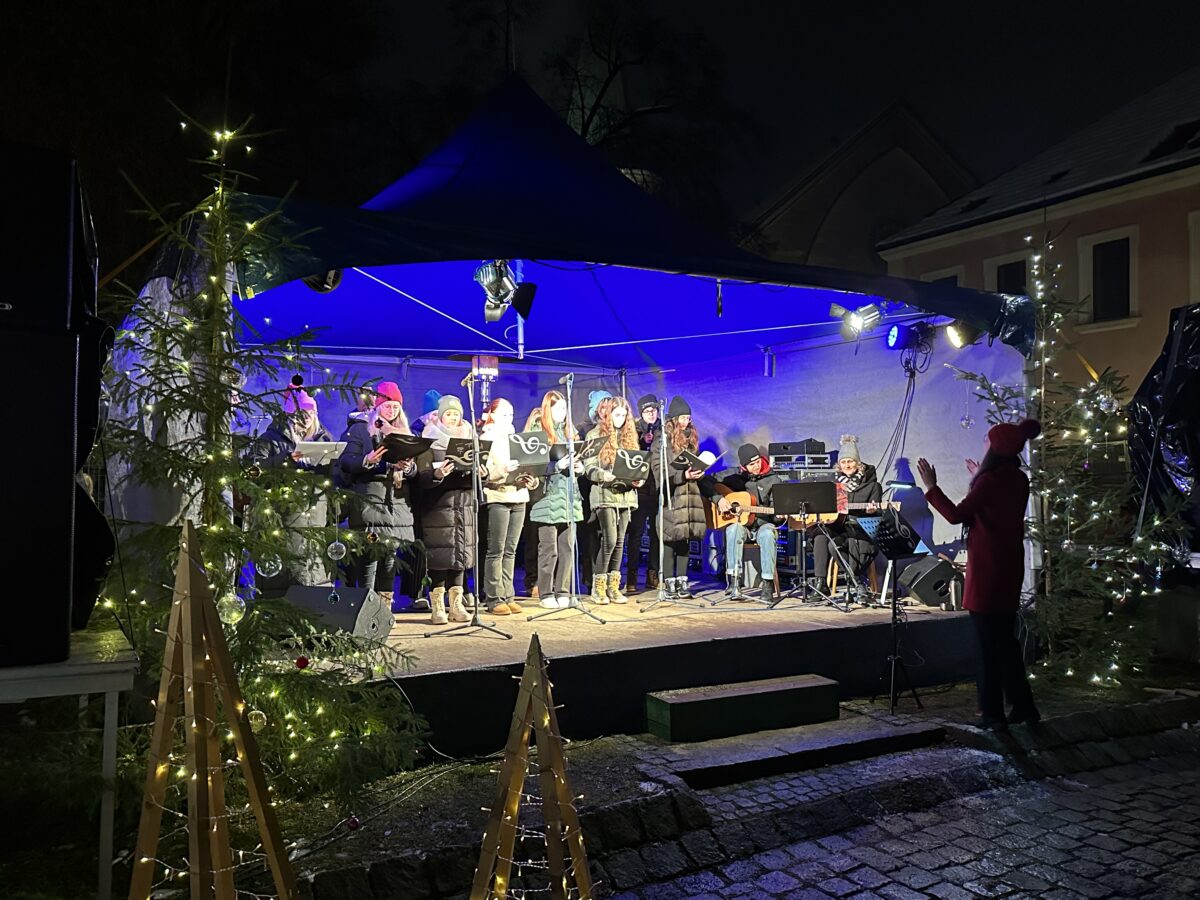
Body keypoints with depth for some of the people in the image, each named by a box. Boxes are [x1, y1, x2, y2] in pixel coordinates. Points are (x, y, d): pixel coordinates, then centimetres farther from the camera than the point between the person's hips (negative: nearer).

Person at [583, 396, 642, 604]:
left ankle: (613, 586, 14)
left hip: (625, 495, 6)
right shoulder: (595, 435, -2)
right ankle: (598, 587, 0)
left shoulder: (629, 435, 15)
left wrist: (637, 478, -4)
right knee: (609, 541, -11)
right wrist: (604, 475, -26)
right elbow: (589, 468, -8)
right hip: (605, 495, -6)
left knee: (619, 542, 6)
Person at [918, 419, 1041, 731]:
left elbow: (956, 515, -18)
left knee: (989, 645, 0)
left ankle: (993, 714, 7)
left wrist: (931, 487, -10)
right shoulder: (1018, 480, 8)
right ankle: (1023, 706, 24)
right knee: (1005, 641, 17)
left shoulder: (989, 481, -18)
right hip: (1009, 569, 8)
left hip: (987, 572, -8)